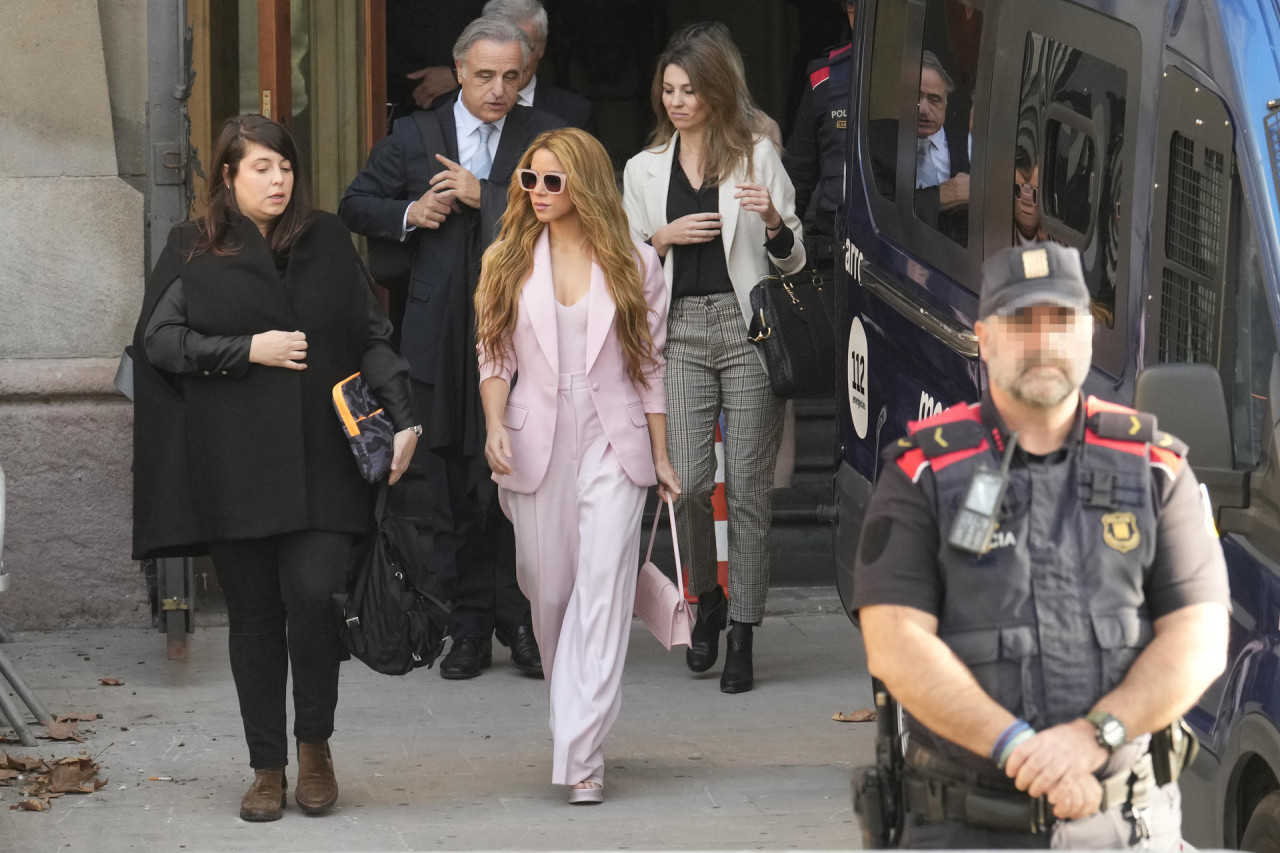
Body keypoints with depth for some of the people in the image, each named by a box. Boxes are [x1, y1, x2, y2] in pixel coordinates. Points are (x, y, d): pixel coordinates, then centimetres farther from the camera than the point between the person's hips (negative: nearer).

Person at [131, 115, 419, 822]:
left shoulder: (327, 241, 10)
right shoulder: (193, 251, 4)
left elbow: (372, 335, 11)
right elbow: (160, 340, -2)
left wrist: (402, 419, 0)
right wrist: (250, 349, -11)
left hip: (319, 463, 1)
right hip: (232, 466, 0)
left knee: (313, 596, -13)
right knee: (254, 613, 4)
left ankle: (315, 744, 8)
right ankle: (267, 767, 14)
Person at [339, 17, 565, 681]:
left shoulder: (545, 135, 5)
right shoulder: (414, 137, 9)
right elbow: (356, 206, 15)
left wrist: (484, 195, -14)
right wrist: (407, 214, -4)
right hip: (445, 343, 2)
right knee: (456, 487, 5)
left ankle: (521, 623, 7)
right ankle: (470, 626, 11)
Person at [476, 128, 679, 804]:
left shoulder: (634, 264, 5)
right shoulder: (507, 262, 8)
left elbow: (651, 365, 8)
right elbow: (493, 354, 9)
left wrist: (661, 456, 7)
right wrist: (495, 425, -9)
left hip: (612, 443, -2)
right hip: (536, 441, 2)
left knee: (602, 589, -12)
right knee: (548, 592, 6)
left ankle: (581, 754, -16)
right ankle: (569, 718, 25)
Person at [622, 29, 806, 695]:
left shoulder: (757, 157, 7)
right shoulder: (644, 171, 13)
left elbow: (793, 262, 8)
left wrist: (774, 223, -13)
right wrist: (665, 237, -4)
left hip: (749, 328, -2)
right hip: (682, 334, 2)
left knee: (748, 485, -4)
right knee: (688, 482, -10)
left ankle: (742, 636, 2)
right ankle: (707, 601, 16)